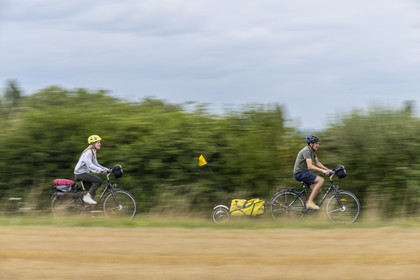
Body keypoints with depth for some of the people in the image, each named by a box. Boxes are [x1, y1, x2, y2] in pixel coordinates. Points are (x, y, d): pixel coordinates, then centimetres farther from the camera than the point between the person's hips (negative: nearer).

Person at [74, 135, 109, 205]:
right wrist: (101, 170, -39)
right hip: (81, 173, -10)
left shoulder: (93, 152, 14)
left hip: (84, 173, 10)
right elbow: (89, 165, -30)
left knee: (92, 192, 8)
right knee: (99, 181, -20)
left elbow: (95, 164, 18)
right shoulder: (88, 152, -18)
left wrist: (106, 169, 6)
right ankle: (87, 196, -17)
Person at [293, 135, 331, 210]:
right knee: (321, 180, -22)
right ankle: (310, 202, -20)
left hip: (305, 173, 9)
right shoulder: (306, 151, -21)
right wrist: (322, 170, -34)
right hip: (300, 173, -9)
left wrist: (327, 170, 7)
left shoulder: (313, 151, 10)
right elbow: (310, 166, -29)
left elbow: (317, 163, 18)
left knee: (318, 190, 0)